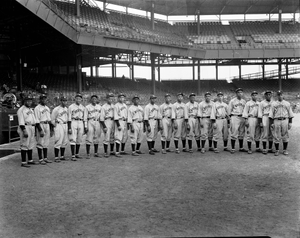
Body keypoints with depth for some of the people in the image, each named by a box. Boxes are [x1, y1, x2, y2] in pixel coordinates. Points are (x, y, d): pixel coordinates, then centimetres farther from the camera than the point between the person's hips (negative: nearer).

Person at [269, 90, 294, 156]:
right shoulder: (273, 104, 8)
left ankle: (285, 150, 12)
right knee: (276, 136, -1)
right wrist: (271, 123, -3)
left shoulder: (287, 103, 11)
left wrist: (290, 123, 3)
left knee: (285, 136, 2)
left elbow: (290, 114, 10)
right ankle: (277, 150, 7)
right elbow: (271, 114, 5)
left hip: (285, 121, 1)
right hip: (276, 121, -1)